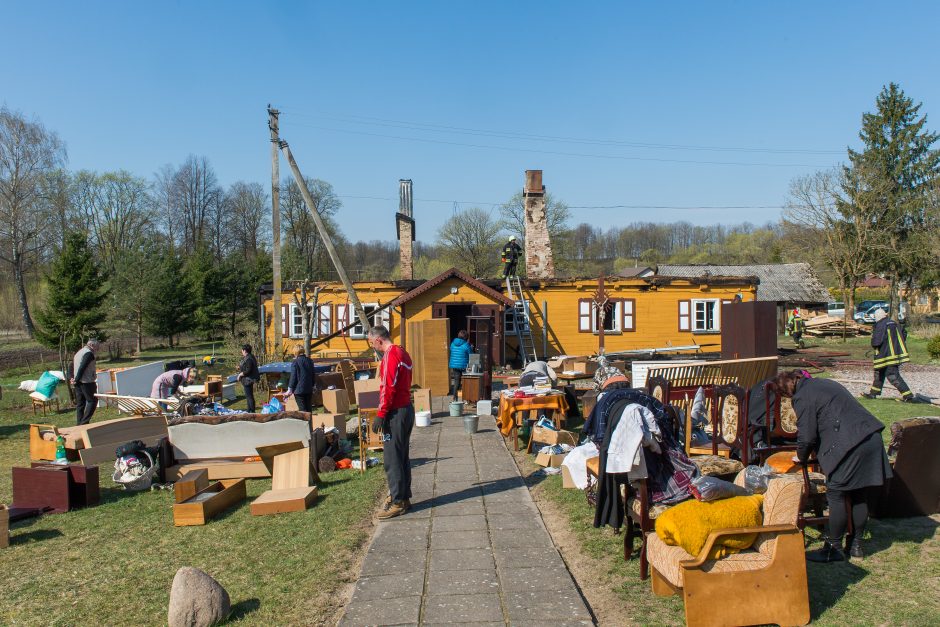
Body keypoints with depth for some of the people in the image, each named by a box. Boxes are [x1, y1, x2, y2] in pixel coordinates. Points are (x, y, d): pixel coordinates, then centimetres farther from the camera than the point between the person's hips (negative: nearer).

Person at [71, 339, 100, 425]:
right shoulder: (89, 353, -10)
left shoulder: (79, 353, 21)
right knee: (92, 400, -2)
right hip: (87, 382, -9)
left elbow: (72, 366, 18)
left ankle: (79, 424, 13)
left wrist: (73, 378, 9)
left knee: (80, 403, 11)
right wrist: (77, 380, -17)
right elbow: (82, 367, -19)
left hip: (78, 383, 9)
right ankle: (84, 422, -9)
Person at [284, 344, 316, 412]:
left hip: (299, 390, -6)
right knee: (309, 409, 13)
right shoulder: (310, 361, 6)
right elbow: (313, 375, 14)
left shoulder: (295, 362, -13)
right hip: (309, 389, 6)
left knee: (303, 410, -4)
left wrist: (290, 390, -3)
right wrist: (313, 386, 26)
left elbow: (293, 377, -11)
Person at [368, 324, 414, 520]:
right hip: (407, 408, 10)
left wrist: (380, 415, -18)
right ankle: (403, 497, 24)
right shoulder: (402, 353, 14)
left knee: (392, 459, -4)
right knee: (402, 456, 16)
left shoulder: (391, 355, -16)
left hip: (396, 413, -10)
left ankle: (397, 502, 1)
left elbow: (388, 388, -22)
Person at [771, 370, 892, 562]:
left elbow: (806, 436, -6)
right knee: (859, 496, 16)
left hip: (850, 445, -9)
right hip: (872, 439, 9)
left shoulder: (802, 397, -6)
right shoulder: (824, 383, 22)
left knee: (836, 495, 1)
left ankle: (834, 548, 9)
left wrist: (802, 457, 14)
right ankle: (856, 544, 26)